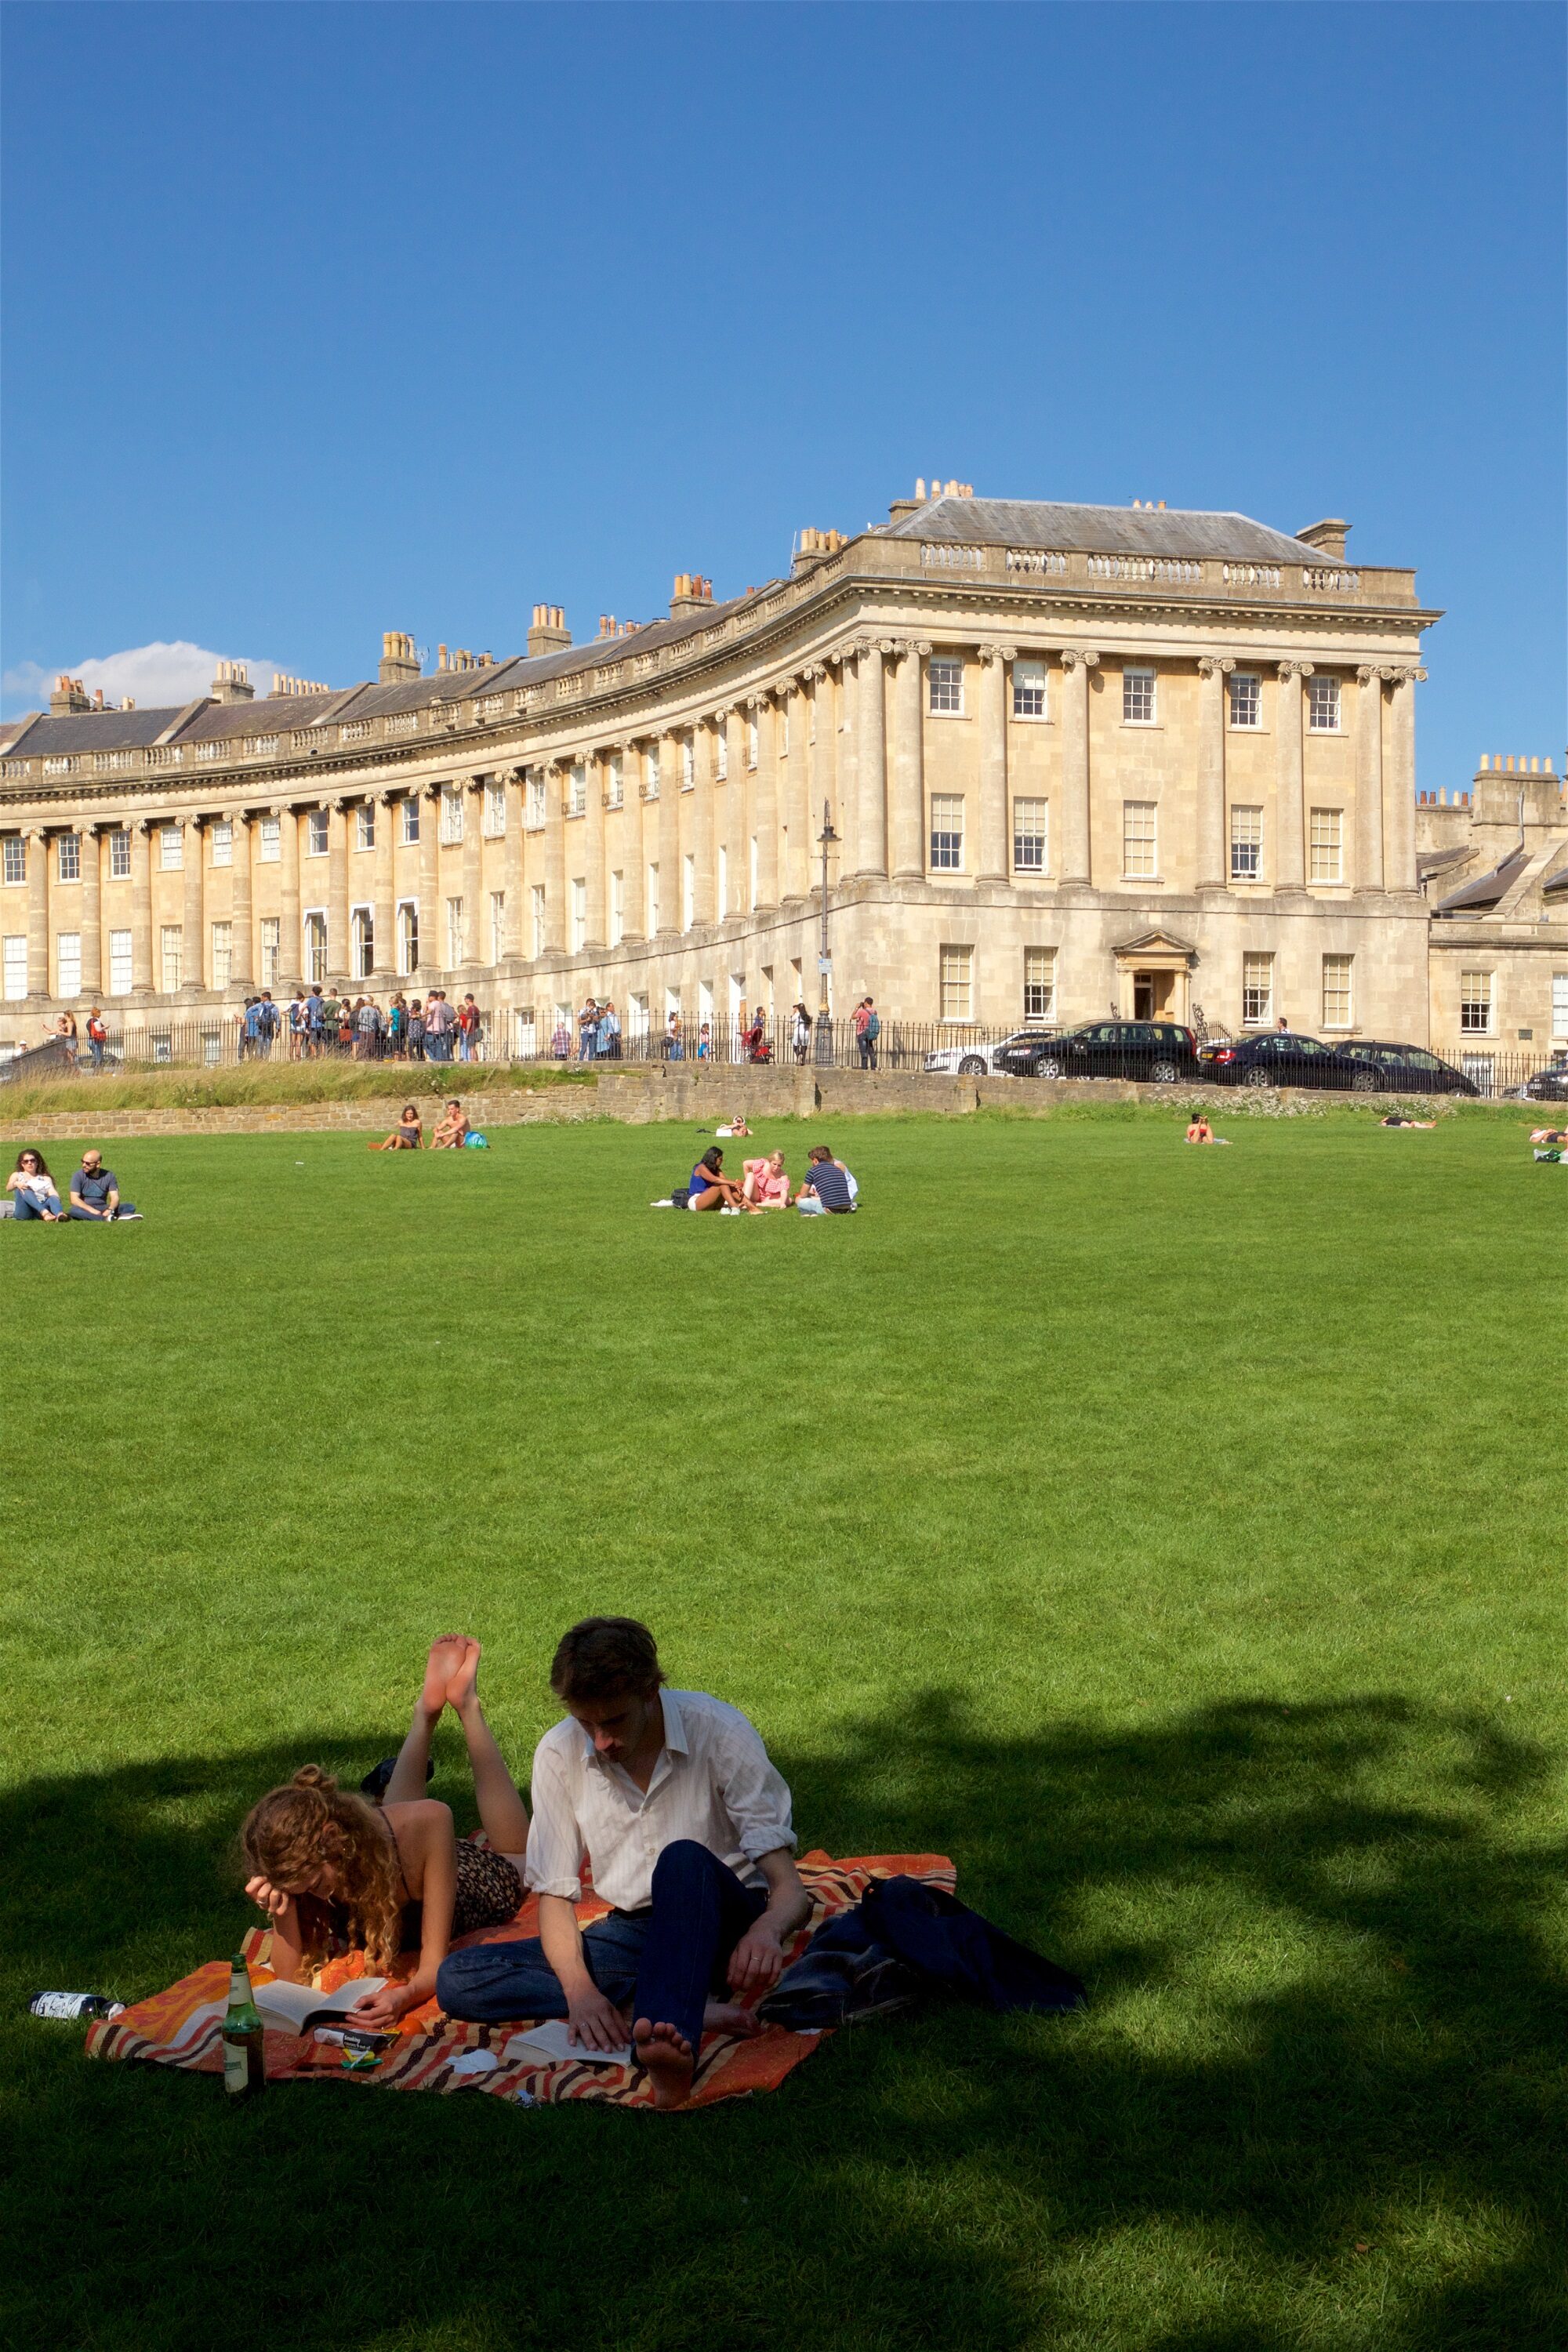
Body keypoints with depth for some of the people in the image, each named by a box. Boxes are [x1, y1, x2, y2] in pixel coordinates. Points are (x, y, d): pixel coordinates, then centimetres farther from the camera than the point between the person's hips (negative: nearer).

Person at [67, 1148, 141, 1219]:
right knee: (74, 1210, -37)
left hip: (103, 1209, 3)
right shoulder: (78, 1176, -4)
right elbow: (74, 1199, -13)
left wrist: (109, 1210, -28)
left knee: (130, 1207, -18)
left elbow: (115, 1197, -5)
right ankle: (107, 1218, -53)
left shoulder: (109, 1176, 2)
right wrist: (92, 1210, -28)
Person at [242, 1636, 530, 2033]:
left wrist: (404, 1996, -65)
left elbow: (435, 1963, -44)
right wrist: (283, 1913, -50)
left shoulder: (426, 1822, -49)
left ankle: (465, 1703, 38)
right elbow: (292, 1976, -31)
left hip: (483, 1879, -1)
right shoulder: (307, 1860, -39)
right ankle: (426, 1712, 46)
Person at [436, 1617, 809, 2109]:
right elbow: (555, 1894, -4)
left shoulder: (718, 1731, -16)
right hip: (633, 1932, 4)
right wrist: (579, 1988, -25)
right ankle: (680, 2012, -29)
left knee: (684, 1859, -38)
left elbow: (790, 1888, -18)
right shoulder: (559, 1754, -7)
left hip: (722, 1927, -4)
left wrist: (767, 1930, -43)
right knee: (455, 1980, -18)